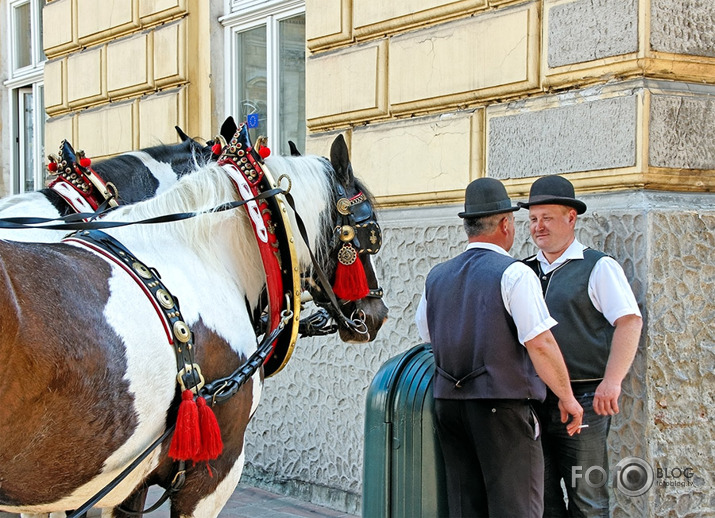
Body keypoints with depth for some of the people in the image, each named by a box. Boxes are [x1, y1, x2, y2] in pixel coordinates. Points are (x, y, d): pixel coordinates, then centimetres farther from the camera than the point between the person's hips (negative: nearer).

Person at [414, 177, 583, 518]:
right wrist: (567, 398, -7)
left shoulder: (436, 277, 10)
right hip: (501, 406, -6)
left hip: (448, 403, 6)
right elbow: (540, 344, -17)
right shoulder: (513, 273, -11)